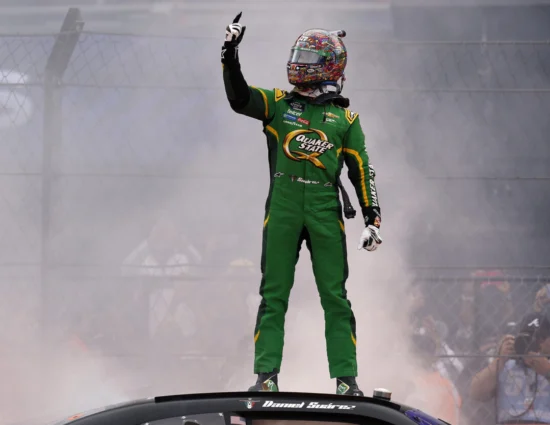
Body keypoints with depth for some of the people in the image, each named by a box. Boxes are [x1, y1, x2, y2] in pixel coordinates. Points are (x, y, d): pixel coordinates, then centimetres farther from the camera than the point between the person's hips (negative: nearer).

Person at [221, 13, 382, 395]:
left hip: (326, 213, -1)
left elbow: (362, 172, 8)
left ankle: (346, 378, 0)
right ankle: (267, 375, 2)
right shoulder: (279, 103, 12)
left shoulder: (345, 118, 10)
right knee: (274, 295, 1)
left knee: (335, 298, -1)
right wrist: (231, 57, -15)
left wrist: (373, 220, 1)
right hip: (282, 209, 1)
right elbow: (239, 98, -3)